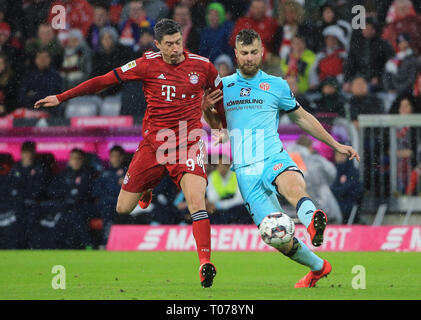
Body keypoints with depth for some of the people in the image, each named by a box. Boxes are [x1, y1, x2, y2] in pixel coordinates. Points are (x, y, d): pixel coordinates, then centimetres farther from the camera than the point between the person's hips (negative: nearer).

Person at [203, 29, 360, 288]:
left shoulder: (277, 86, 9)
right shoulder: (223, 86, 14)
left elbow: (302, 118, 23)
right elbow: (217, 125, 27)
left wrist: (336, 144, 24)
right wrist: (207, 109, 3)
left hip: (274, 160, -2)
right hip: (246, 172, 2)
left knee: (293, 184, -40)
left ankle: (312, 220, -71)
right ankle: (317, 267, 15)